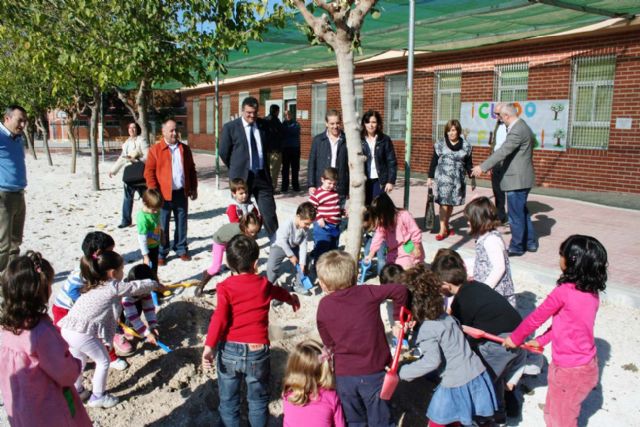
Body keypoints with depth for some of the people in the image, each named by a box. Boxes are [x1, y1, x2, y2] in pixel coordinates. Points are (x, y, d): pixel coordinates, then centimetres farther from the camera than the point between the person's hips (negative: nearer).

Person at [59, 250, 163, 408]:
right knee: (103, 361, 11)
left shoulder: (94, 286, 18)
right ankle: (98, 397, 20)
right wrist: (155, 284, 21)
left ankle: (76, 391, 43)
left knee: (79, 360, 29)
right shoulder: (114, 287, -6)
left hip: (67, 329, 8)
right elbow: (137, 286, 4)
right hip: (83, 333, -8)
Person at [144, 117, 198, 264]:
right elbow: (149, 172, -4)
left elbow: (191, 170, 14)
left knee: (182, 223, 11)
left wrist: (194, 188, 9)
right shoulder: (155, 150, -2)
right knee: (162, 226, 4)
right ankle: (161, 253, 14)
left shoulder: (185, 149, 10)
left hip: (182, 193, 3)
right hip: (164, 194, -3)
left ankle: (181, 249, 25)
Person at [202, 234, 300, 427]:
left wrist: (209, 346, -20)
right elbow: (279, 292, 26)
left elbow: (219, 318, -19)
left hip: (229, 349, -1)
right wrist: (291, 298, 47)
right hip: (257, 351, 1)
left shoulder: (225, 287, -7)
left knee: (228, 399, 16)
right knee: (258, 400, 19)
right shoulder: (264, 285, 3)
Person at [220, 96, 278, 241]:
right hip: (241, 176, -2)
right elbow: (224, 153, -1)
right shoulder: (230, 127, -6)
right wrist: (236, 170, 7)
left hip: (262, 175, 2)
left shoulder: (263, 125, 5)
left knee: (269, 211, 3)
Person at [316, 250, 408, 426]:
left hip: (344, 375, 1)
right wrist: (398, 318, 7)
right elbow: (400, 290, -7)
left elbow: (328, 342, 2)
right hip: (374, 373, -1)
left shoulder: (323, 306, -7)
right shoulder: (367, 293, -10)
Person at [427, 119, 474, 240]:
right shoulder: (440, 144, 1)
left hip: (458, 179, 2)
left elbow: (468, 164, 9)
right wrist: (430, 177, 2)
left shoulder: (466, 146, 5)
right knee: (444, 203, -7)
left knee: (451, 203, 8)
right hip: (443, 177, -2)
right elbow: (434, 161, 3)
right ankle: (442, 230, -3)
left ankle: (446, 226, 23)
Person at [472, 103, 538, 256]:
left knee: (516, 215, 1)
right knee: (522, 212, 21)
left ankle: (516, 247, 11)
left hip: (517, 179, -11)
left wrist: (483, 167, -26)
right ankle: (530, 242, 31)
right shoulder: (522, 126, 13)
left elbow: (502, 151, -27)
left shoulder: (517, 131, -21)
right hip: (522, 178, 11)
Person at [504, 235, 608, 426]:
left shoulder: (563, 291, -25)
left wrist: (515, 338, 3)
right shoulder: (593, 292, -4)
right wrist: (541, 340, 13)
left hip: (568, 370, -7)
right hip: (588, 365, 7)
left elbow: (536, 318, -12)